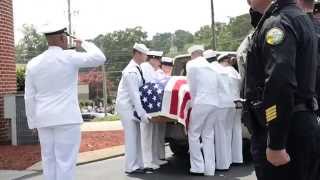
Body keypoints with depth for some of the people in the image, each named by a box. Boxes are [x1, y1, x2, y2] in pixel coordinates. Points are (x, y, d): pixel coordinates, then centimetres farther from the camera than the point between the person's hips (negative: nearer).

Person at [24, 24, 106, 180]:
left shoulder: (33, 63, 6)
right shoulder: (69, 57, -8)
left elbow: (29, 98, 7)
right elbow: (99, 58, -1)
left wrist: (33, 122, 14)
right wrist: (84, 44, 14)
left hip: (44, 119, 5)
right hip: (66, 118, -5)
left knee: (49, 161, 10)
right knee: (65, 161, -2)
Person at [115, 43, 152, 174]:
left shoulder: (137, 68, 7)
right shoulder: (132, 71, -22)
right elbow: (134, 95, -24)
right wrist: (142, 114, -23)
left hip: (132, 106, 9)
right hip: (126, 106, -9)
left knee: (136, 137, 11)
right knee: (131, 137, -5)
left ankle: (137, 165, 17)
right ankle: (131, 167, 3)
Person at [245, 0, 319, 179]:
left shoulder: (278, 23, -15)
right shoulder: (301, 18, 17)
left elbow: (279, 84, -27)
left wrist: (275, 144, -26)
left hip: (286, 132, -10)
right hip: (303, 127, 10)